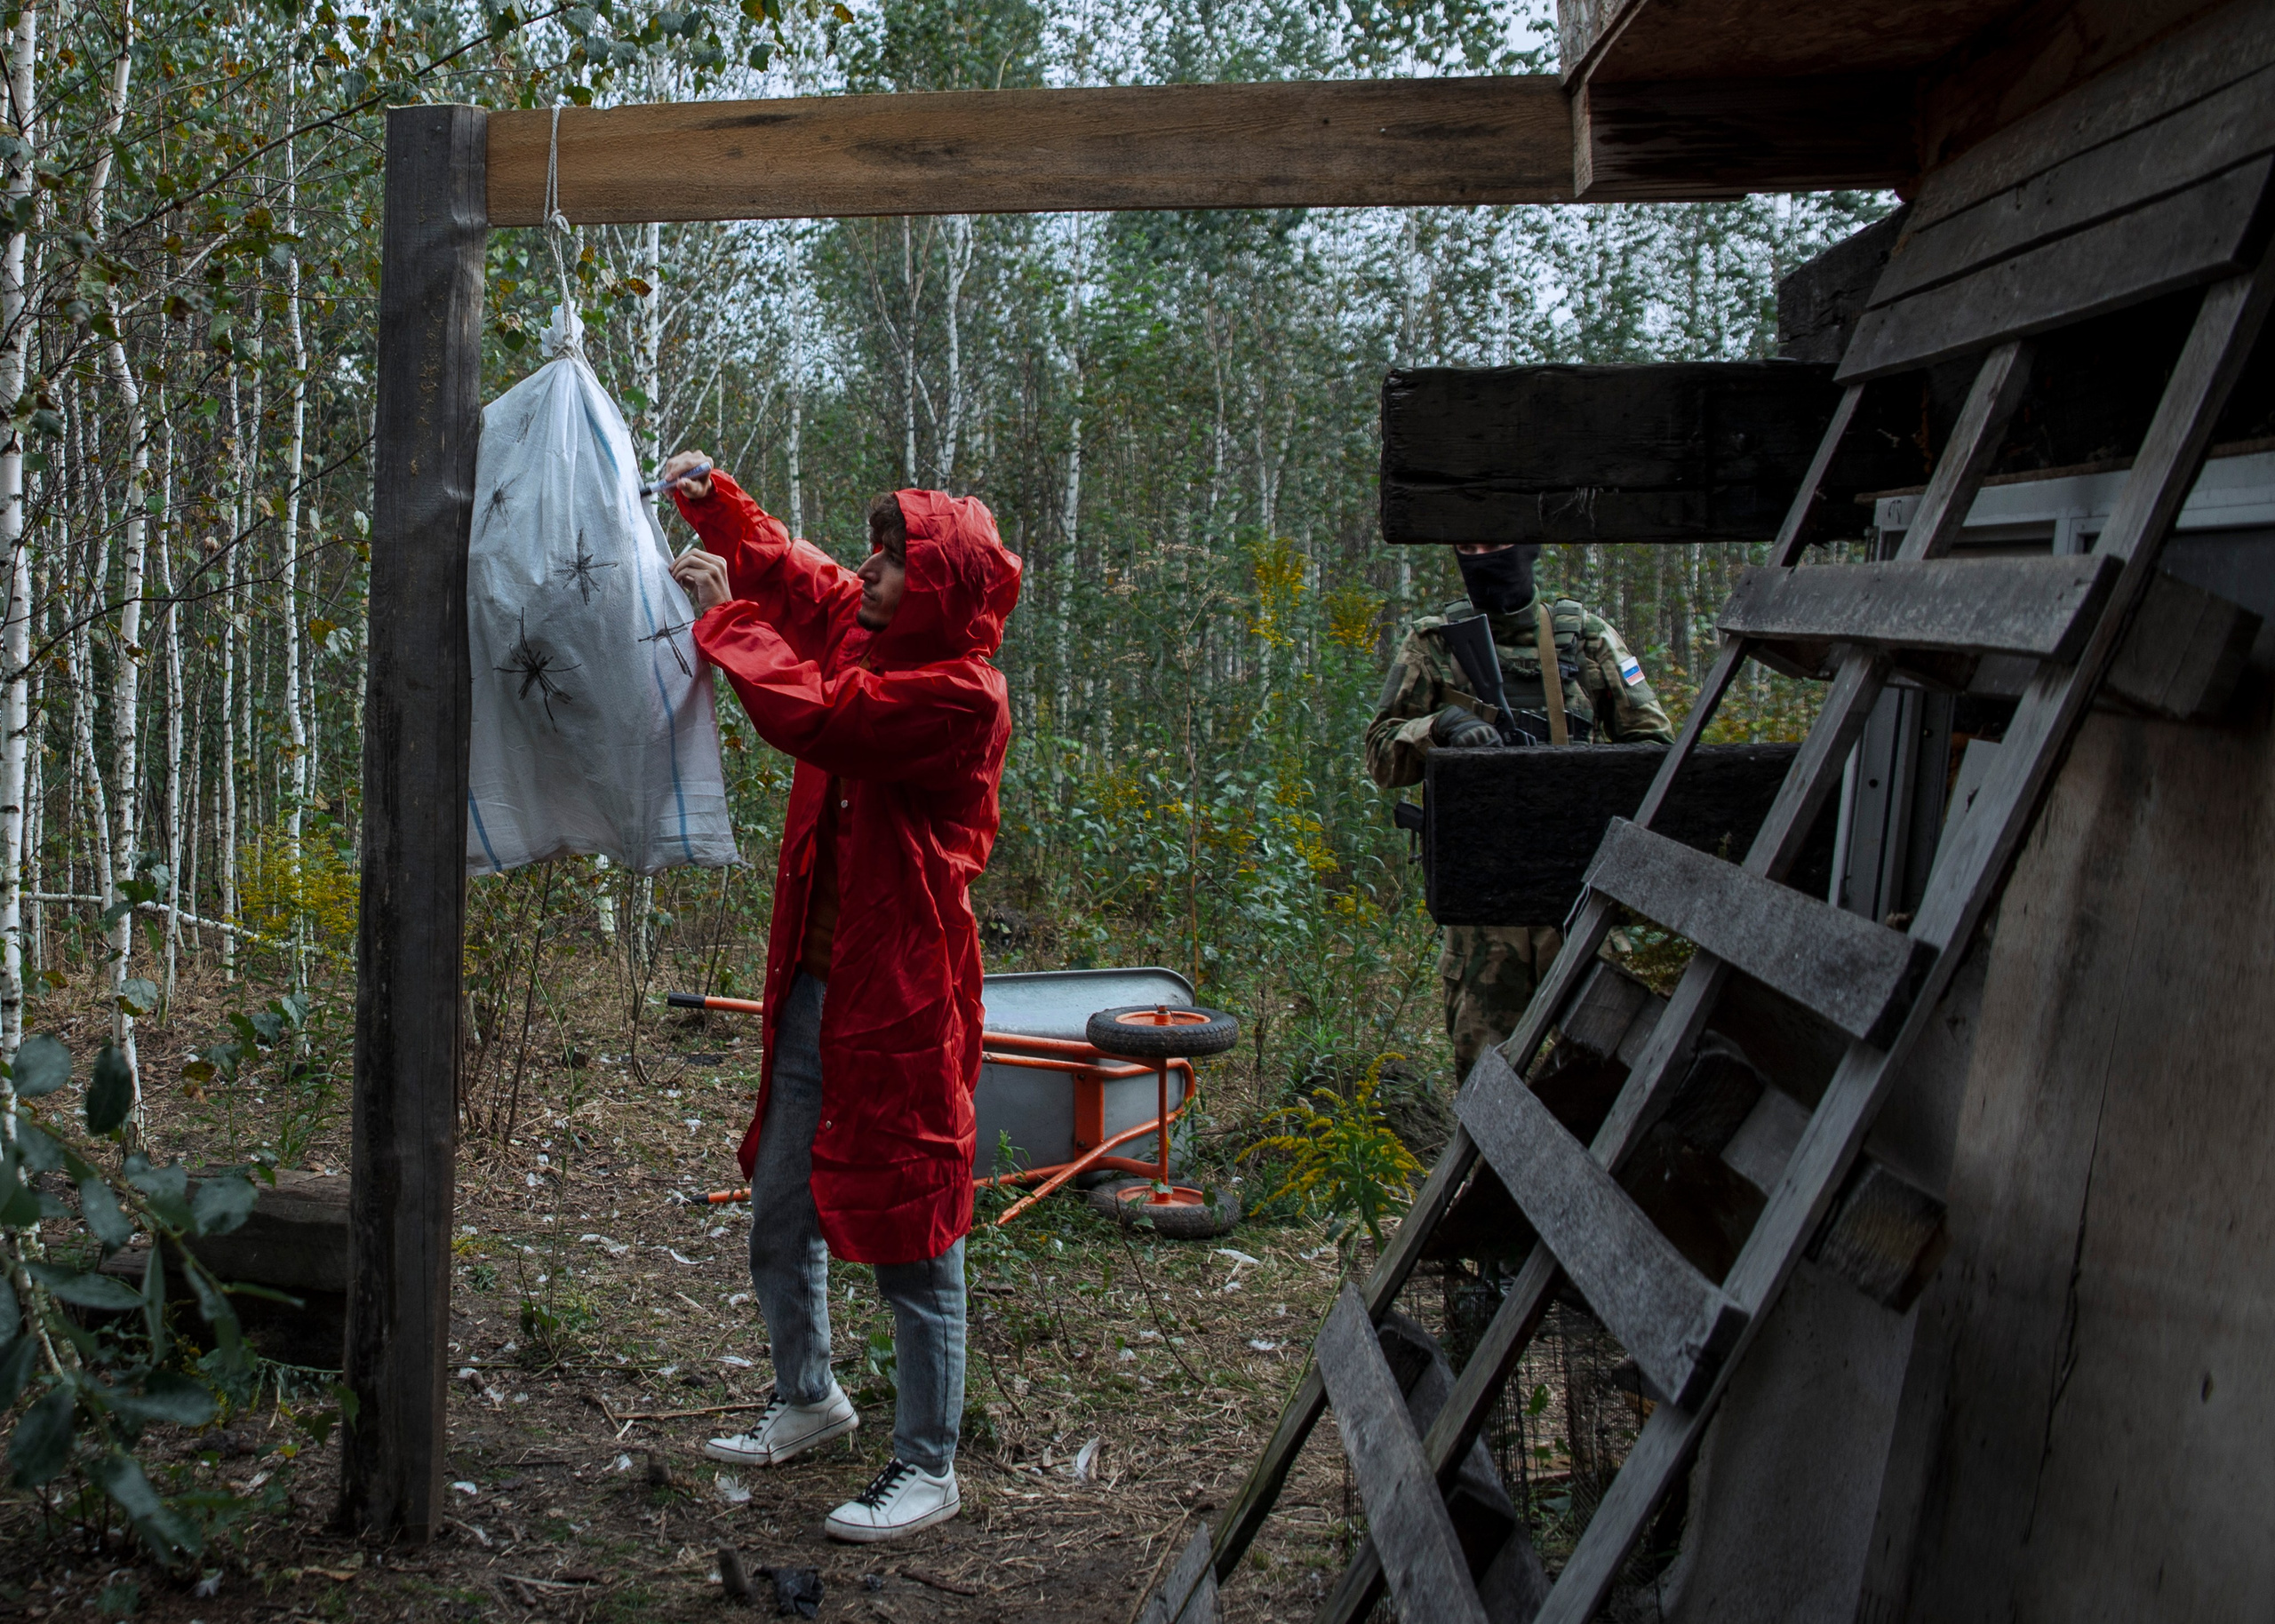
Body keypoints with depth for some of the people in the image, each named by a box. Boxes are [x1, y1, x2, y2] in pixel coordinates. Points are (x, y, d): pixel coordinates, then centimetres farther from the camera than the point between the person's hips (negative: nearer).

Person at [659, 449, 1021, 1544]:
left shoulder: (960, 694, -18)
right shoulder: (863, 628, 8)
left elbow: (807, 713, -26)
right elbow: (784, 568, 24)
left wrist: (719, 613, -13)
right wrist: (714, 502, 6)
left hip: (900, 998, -9)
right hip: (814, 986, 9)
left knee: (909, 1240, 0)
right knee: (780, 1218, 20)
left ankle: (928, 1469, 11)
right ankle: (808, 1400, 39)